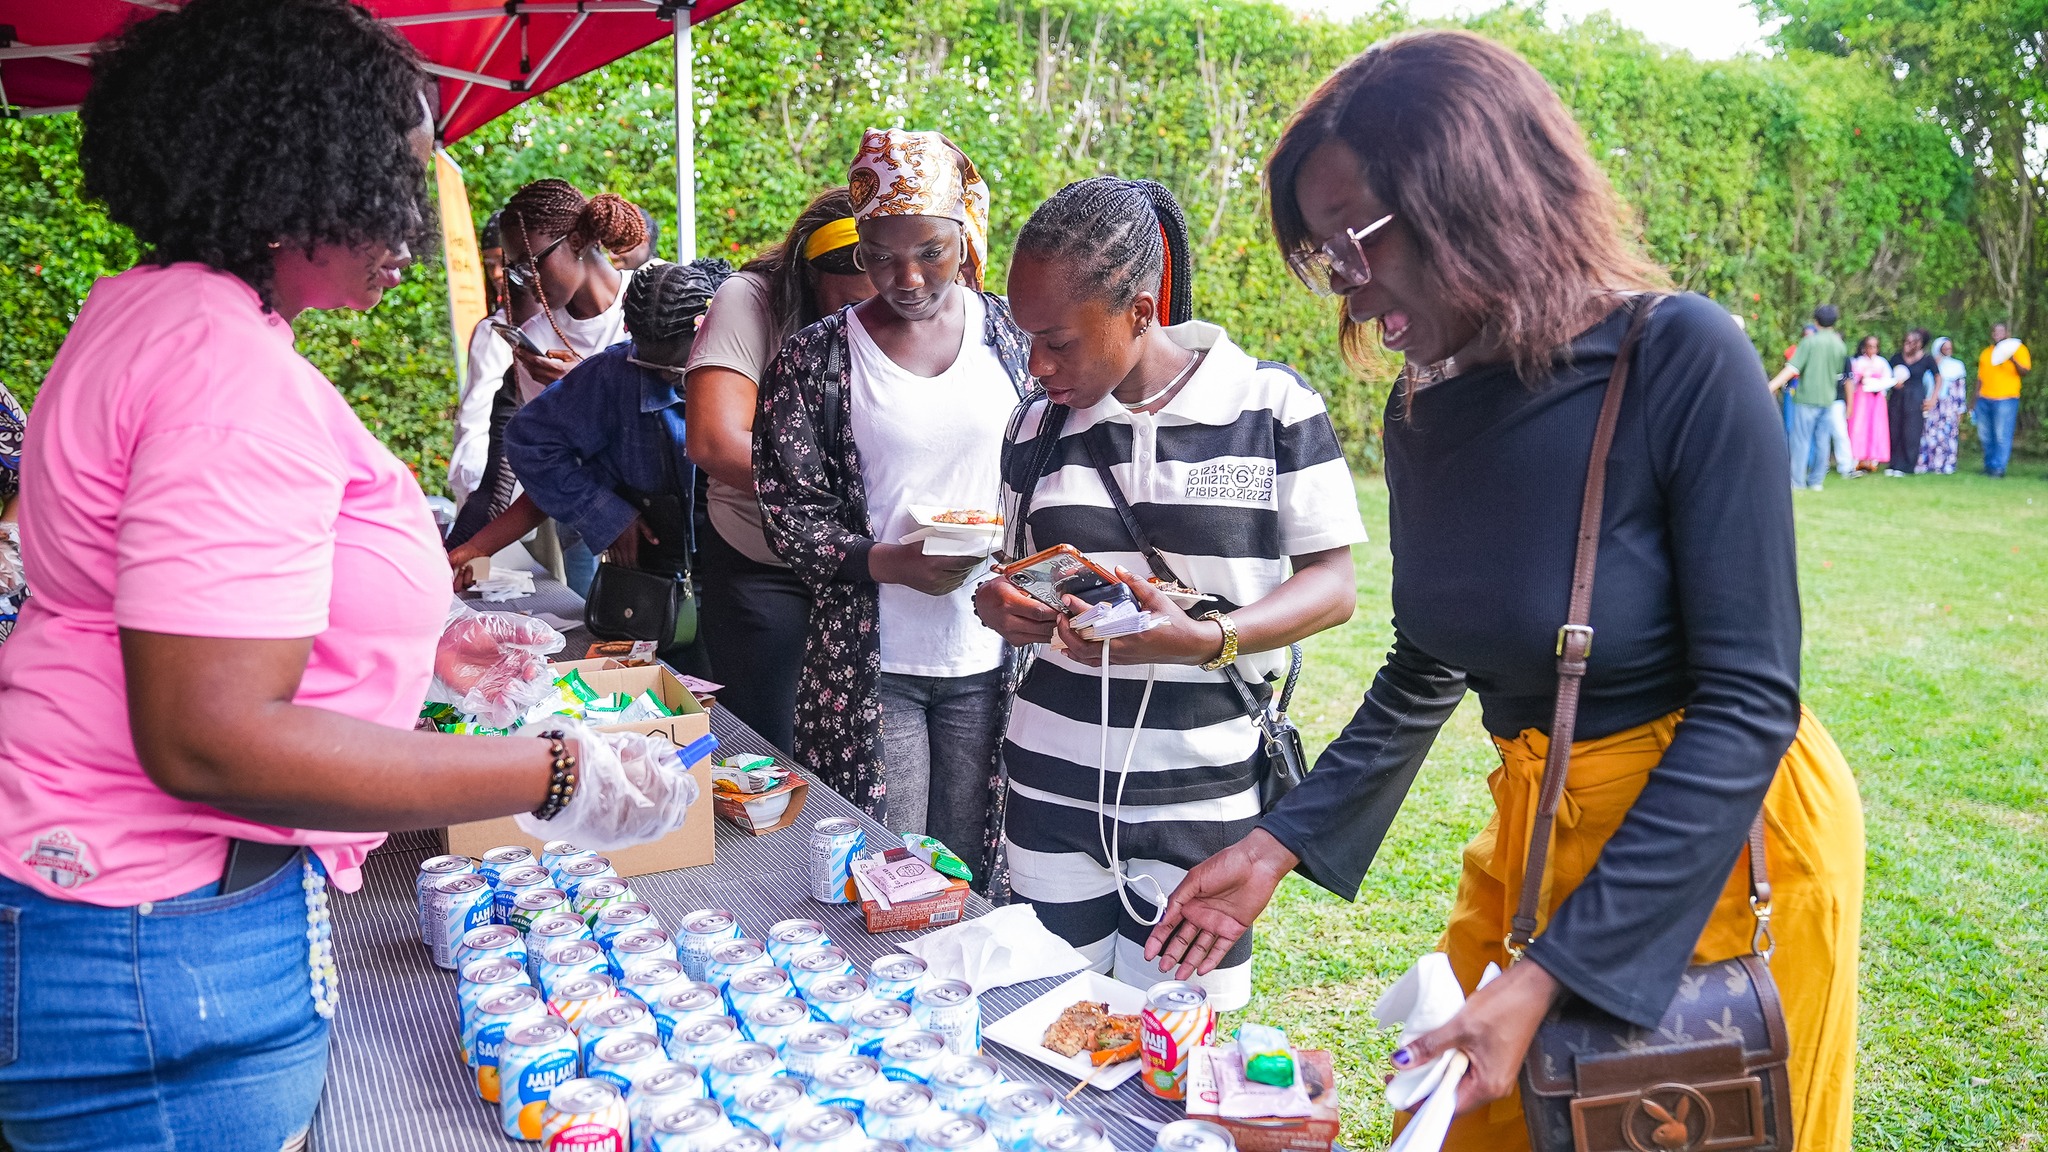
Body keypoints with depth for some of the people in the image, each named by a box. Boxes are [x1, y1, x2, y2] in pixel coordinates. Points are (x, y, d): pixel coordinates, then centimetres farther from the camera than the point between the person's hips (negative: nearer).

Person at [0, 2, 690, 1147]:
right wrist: (556, 776, -24)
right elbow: (207, 740, -28)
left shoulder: (152, 312, 12)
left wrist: (422, 644, 21)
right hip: (164, 950, -10)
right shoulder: (238, 373, -23)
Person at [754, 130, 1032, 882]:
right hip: (869, 660, -1)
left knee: (972, 874, 11)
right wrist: (885, 562, -18)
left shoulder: (1013, 337, 4)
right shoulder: (815, 360, -2)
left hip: (989, 654, 2)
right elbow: (789, 511, -2)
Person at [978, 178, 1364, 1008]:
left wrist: (1203, 640, -23)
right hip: (1051, 785, 4)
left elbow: (1333, 585, -5)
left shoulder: (1270, 404, -6)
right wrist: (1002, 605, -7)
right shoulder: (1037, 428, 7)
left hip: (1201, 796, -3)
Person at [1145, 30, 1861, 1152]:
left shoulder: (1681, 359, -21)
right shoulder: (1424, 410, -3)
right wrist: (1279, 844, 2)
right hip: (1530, 828, 5)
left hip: (1711, 837, -5)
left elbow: (1748, 699, -22)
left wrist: (1551, 974, -26)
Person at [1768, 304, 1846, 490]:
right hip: (1827, 398, 5)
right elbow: (1838, 373, 17)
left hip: (1806, 396, -5)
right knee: (1821, 440, 9)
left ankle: (1797, 481, 0)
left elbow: (1792, 368, -18)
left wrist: (1771, 386, -20)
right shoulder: (1840, 346, 7)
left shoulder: (1810, 341, -10)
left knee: (1801, 439, 0)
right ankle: (1816, 480, 11)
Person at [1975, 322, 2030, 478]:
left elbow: (2025, 372, -6)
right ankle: (1989, 466, 17)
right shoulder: (1985, 353, 18)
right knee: (1985, 436, 8)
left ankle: (1998, 468, -6)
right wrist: (1975, 400, 17)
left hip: (2005, 399, -5)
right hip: (1984, 400, 5)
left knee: (2002, 436, -7)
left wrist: (2013, 361, -25)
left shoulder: (2017, 349, 2)